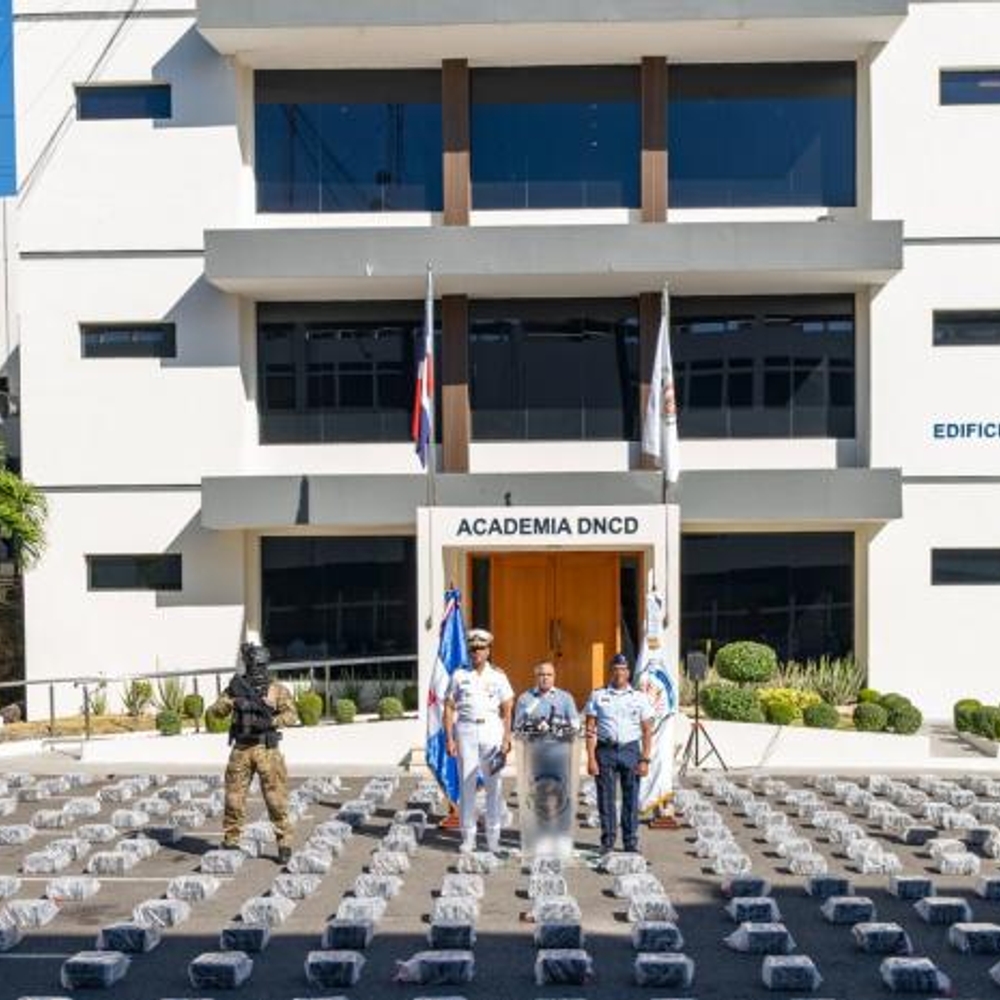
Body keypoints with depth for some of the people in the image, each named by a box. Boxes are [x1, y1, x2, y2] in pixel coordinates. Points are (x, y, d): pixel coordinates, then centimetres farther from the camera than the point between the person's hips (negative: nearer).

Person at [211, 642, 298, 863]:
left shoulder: (278, 690, 1)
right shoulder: (237, 688, 8)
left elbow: (291, 716, -9)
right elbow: (216, 710, 1)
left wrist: (269, 722, -25)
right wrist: (232, 701, -19)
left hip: (266, 749, -2)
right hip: (241, 749, 3)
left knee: (276, 799, -5)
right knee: (234, 797, 6)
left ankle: (284, 843, 2)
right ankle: (231, 841, 20)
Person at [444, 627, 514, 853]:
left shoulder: (498, 676, 6)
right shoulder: (459, 676, 5)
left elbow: (507, 710, 5)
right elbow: (449, 708, 4)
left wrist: (506, 740, -3)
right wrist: (449, 739, -5)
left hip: (492, 730, 0)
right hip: (466, 730, 0)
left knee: (494, 785, 0)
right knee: (466, 784, 0)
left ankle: (493, 837, 8)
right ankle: (468, 837, 6)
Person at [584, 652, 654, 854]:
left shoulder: (639, 698, 8)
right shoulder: (598, 695, 6)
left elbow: (647, 731, 7)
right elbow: (590, 730, 3)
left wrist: (645, 760, -2)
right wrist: (591, 759, -5)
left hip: (630, 750, 1)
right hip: (605, 750, 0)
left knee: (631, 799, 2)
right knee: (606, 799, 2)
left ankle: (631, 842, 12)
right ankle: (607, 841, 12)